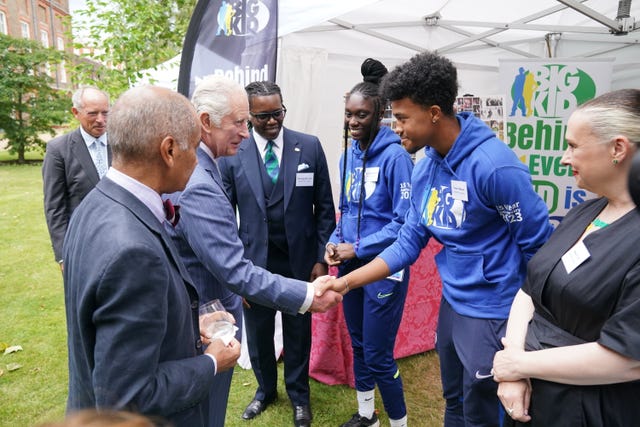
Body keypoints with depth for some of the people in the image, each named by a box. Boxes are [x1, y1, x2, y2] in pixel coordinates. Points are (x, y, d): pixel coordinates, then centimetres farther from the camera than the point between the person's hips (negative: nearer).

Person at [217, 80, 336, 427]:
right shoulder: (231, 154, -6)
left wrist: (321, 258, -4)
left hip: (300, 260, 0)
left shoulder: (309, 146, -5)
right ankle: (265, 389, 45)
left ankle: (299, 395, 41)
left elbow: (324, 207, -1)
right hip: (254, 261, 1)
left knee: (298, 332, 17)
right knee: (258, 333, 18)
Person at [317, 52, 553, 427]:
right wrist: (347, 282, -6)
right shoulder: (425, 168, -1)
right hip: (451, 303, 7)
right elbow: (409, 243, 1)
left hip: (492, 312, -7)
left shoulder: (493, 164, -25)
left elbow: (539, 246, -18)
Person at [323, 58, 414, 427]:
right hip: (351, 264, 7)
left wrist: (359, 248, -17)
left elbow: (404, 222, -17)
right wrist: (336, 242, -2)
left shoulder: (395, 155, -15)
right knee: (358, 346, 20)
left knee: (378, 355, 2)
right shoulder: (349, 153, 5)